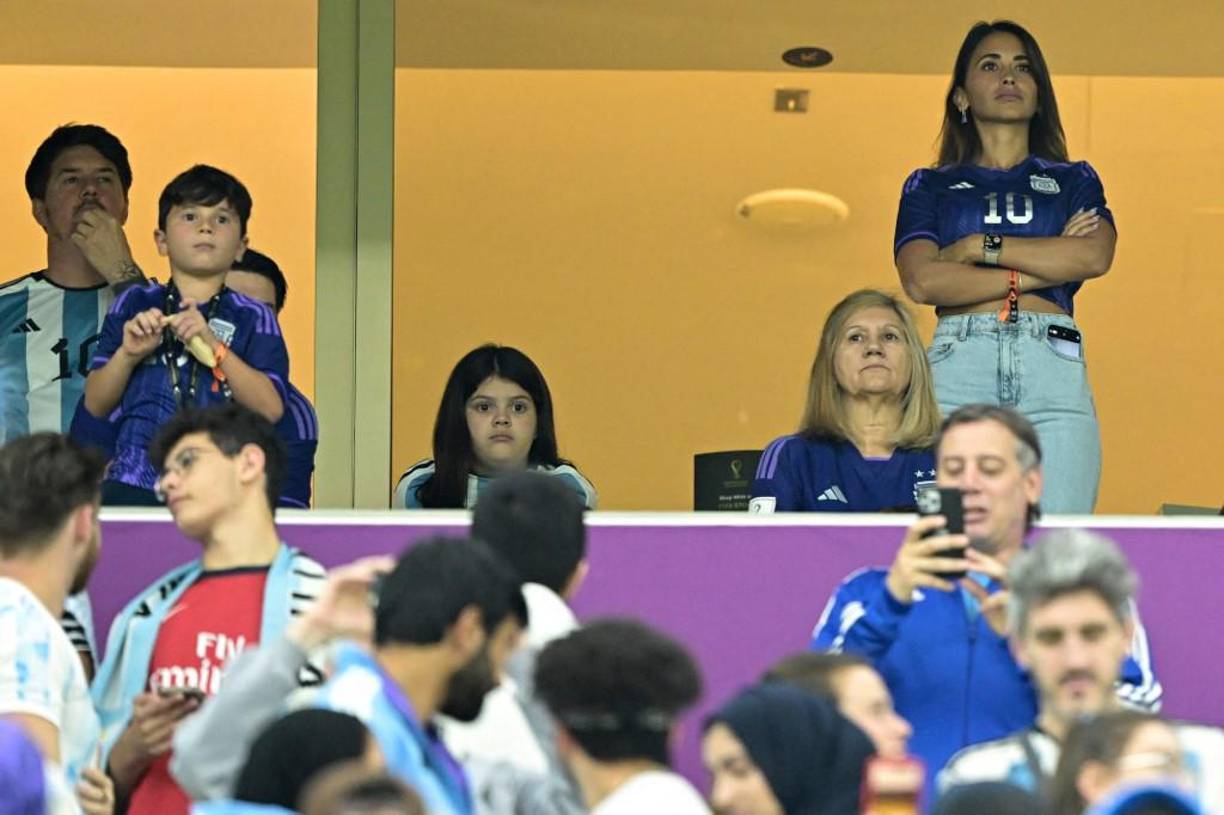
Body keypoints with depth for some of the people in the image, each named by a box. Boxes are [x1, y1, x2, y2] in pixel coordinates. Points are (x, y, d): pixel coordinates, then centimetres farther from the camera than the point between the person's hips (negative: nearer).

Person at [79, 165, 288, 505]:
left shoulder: (252, 319, 9)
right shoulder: (134, 305, 13)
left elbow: (271, 408, -4)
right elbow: (95, 405, 11)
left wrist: (215, 348, -13)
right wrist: (127, 354, -7)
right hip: (134, 485, 1)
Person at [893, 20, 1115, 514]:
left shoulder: (1074, 181, 22)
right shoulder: (931, 186, 19)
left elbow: (1094, 256, 0)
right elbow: (922, 281, 0)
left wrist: (979, 246, 0)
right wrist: (1039, 271, -1)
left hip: (1053, 368, 1)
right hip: (959, 364, -1)